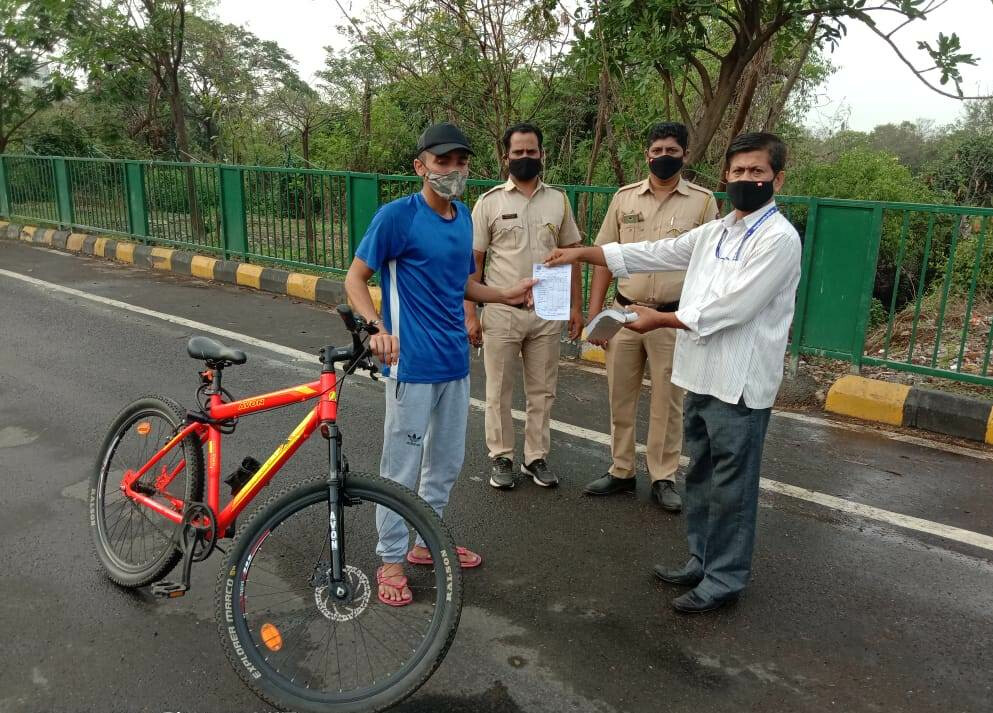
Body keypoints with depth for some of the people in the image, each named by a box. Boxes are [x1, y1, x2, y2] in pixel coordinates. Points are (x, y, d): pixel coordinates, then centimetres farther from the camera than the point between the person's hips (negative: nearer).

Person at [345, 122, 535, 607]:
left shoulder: (463, 216, 9)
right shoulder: (397, 216, -12)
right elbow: (355, 279, -10)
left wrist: (505, 296, 6)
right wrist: (377, 328, -26)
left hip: (455, 361, 7)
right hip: (412, 365, -7)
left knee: (447, 461, 17)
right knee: (402, 467, 3)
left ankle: (427, 542, 36)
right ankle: (391, 559, 20)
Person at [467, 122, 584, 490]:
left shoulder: (558, 200, 6)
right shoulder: (489, 202, -3)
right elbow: (473, 262, -3)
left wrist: (575, 306, 5)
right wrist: (470, 314, -8)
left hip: (547, 312, 3)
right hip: (501, 312, -2)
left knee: (542, 390, 11)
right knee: (499, 390, 7)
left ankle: (536, 457, 24)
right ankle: (501, 457, 22)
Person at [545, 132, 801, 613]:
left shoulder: (779, 238, -12)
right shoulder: (715, 232, 12)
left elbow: (731, 307, -19)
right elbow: (651, 254, 13)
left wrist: (661, 319, -14)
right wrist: (582, 253, 9)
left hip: (739, 384, -8)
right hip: (702, 376, 8)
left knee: (730, 487, 4)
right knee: (701, 478, 18)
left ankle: (725, 579, 18)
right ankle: (702, 561, 34)